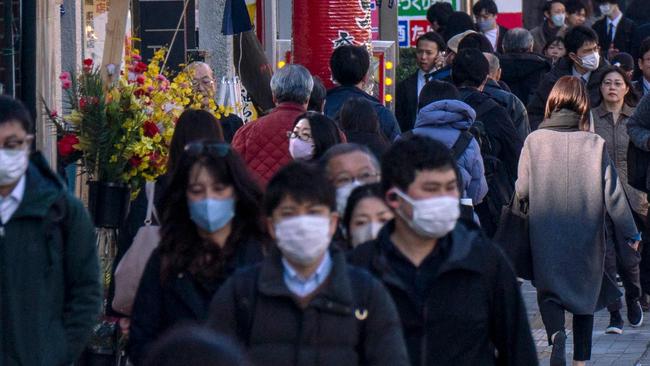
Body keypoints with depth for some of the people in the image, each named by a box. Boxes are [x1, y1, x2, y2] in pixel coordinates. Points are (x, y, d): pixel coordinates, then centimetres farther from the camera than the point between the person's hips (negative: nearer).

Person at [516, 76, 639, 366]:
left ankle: (556, 333, -19)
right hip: (586, 236, 0)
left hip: (545, 237, 0)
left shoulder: (534, 140, -8)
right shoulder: (595, 144, -9)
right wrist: (630, 233, 5)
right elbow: (612, 194, -6)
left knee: (548, 291, 10)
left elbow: (522, 190, -4)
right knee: (585, 293, 16)